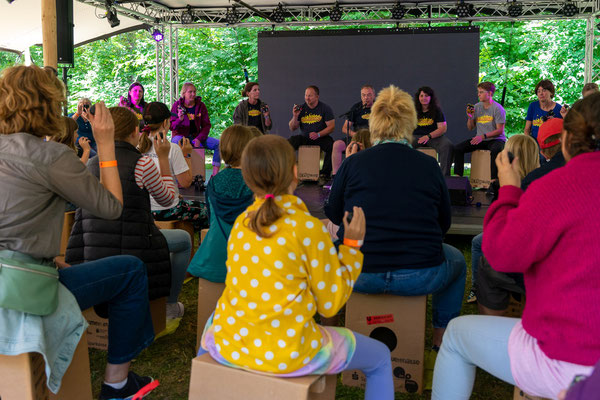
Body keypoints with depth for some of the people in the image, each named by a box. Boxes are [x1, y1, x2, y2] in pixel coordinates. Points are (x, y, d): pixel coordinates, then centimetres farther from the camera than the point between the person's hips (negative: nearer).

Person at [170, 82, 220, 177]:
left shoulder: (201, 106, 6)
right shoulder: (177, 105, -1)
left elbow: (206, 125, 4)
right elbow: (171, 126, -3)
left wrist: (199, 139, -12)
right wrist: (180, 120, -25)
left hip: (197, 136, 3)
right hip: (180, 136, -3)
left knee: (218, 143, -18)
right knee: (177, 143, -39)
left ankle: (215, 174, -19)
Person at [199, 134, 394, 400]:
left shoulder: (241, 223, -1)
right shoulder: (310, 228, -16)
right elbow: (330, 304, -7)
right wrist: (352, 244, 0)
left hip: (229, 346, 5)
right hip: (287, 354, -4)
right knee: (380, 357, 19)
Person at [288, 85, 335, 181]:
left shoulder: (325, 108, -3)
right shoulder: (301, 109, 4)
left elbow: (331, 126, -7)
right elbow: (292, 129, 6)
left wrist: (318, 134, -21)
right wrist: (295, 117, -13)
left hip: (321, 137, -2)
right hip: (304, 138, 2)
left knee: (332, 146, -32)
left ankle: (325, 173, -18)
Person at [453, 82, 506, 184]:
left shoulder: (498, 108, -9)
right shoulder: (477, 107, 8)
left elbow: (499, 130, -14)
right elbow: (470, 128, 12)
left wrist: (483, 136, -24)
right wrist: (470, 117, -7)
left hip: (495, 139, -5)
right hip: (480, 139, 6)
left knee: (495, 150, -39)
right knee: (457, 148, -12)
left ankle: (494, 179, -33)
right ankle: (458, 176, -6)